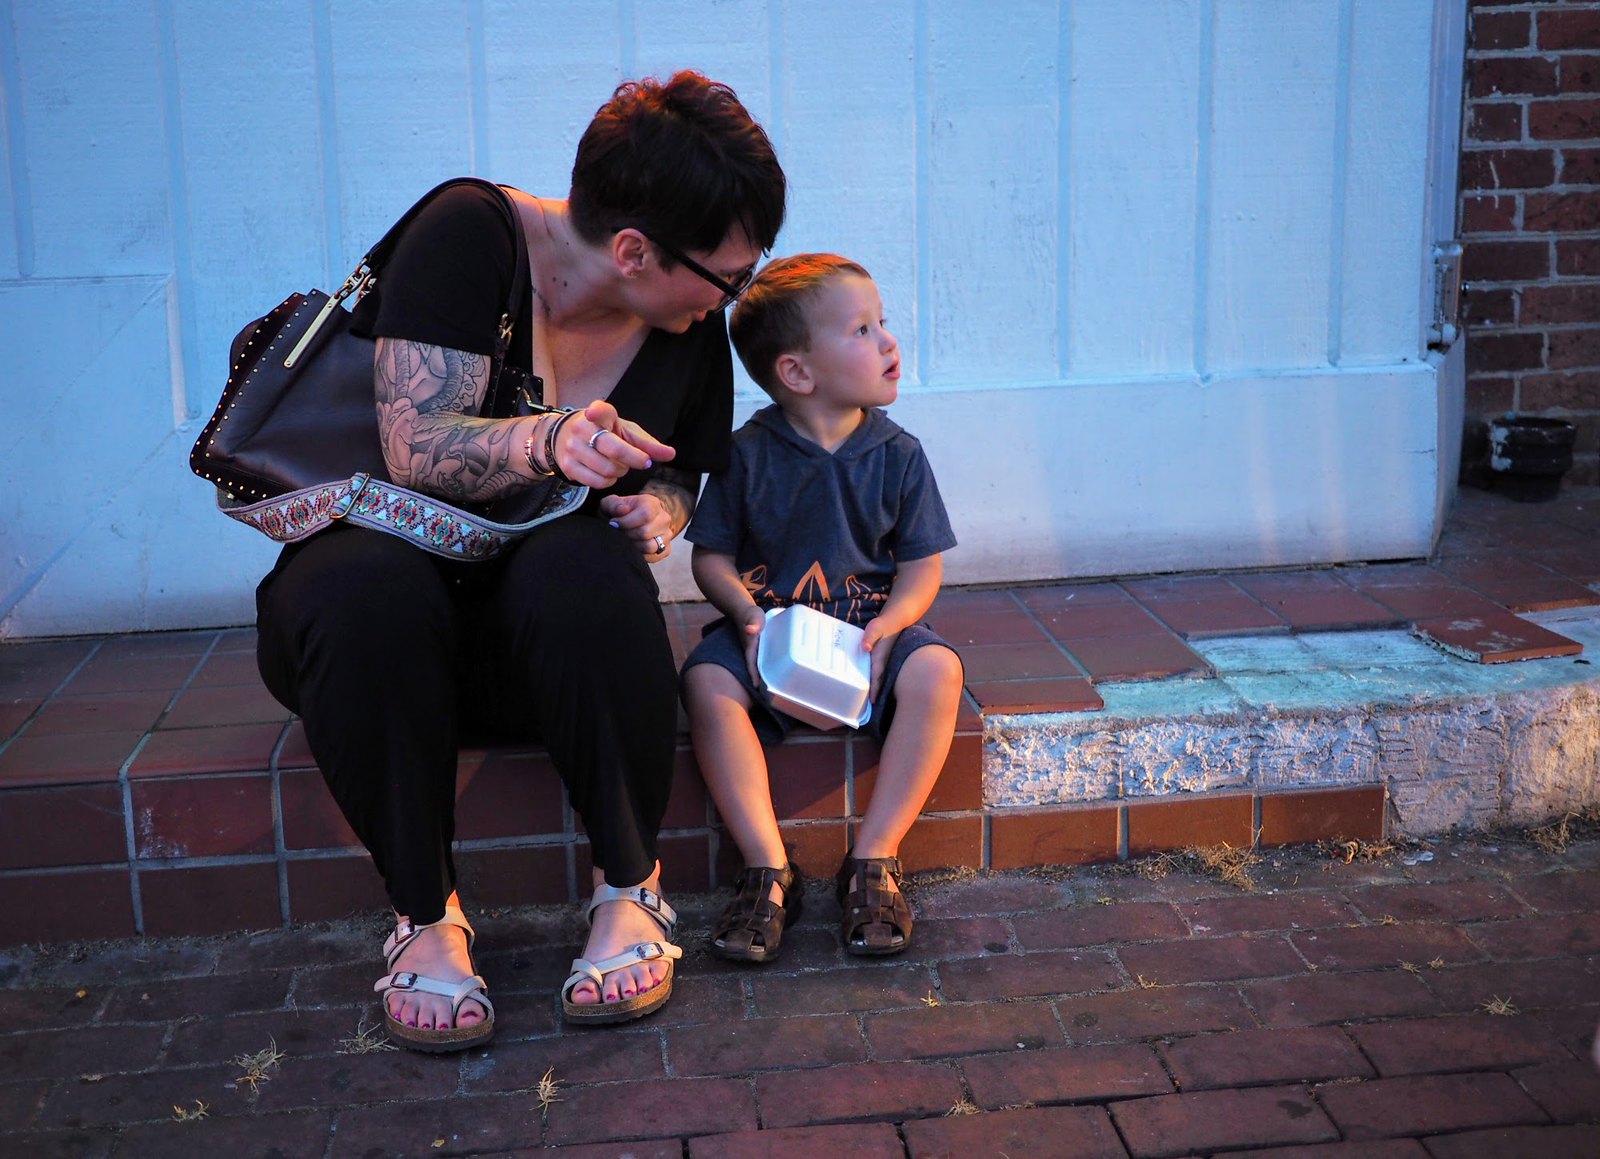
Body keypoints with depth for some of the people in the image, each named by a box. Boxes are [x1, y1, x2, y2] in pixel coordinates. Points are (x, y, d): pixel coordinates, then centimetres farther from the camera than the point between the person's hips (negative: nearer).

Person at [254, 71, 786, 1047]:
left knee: (585, 569, -34)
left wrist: (659, 511, -10)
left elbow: (680, 475, 14)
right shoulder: (470, 235, -14)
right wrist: (549, 442, -41)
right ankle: (426, 915, -20)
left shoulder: (691, 328, 0)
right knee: (366, 586, -38)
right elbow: (414, 448, -22)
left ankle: (632, 891, -17)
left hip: (541, 635, 2)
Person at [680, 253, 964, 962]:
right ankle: (769, 868, -24)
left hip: (871, 627, 1)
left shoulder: (897, 455, 1)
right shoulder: (749, 453, -3)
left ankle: (873, 859, -20)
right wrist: (749, 616, -18)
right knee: (707, 682, -31)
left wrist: (885, 630, -17)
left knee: (936, 669, -30)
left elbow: (922, 567, 2)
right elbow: (711, 557, 1)